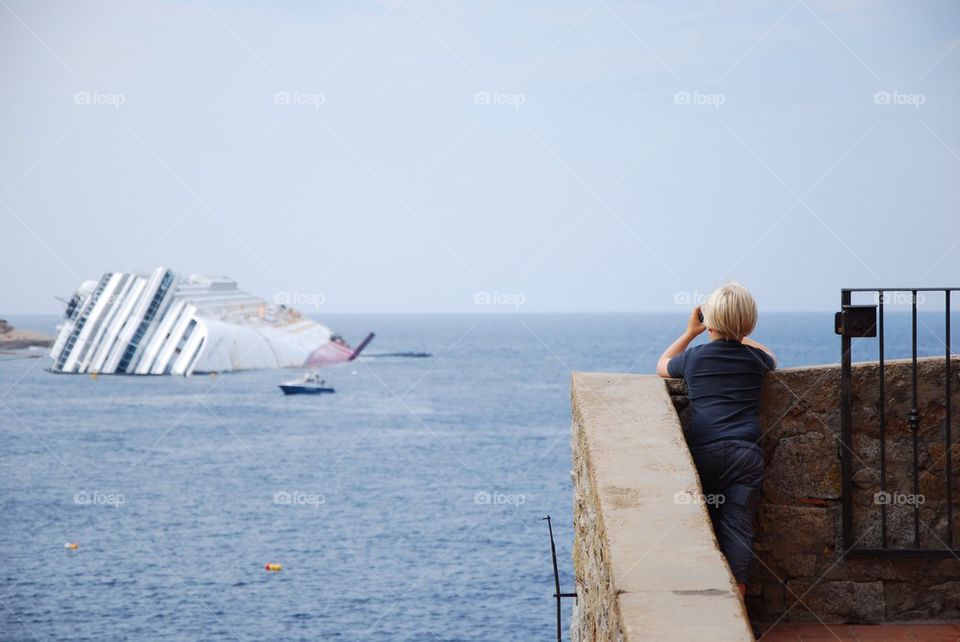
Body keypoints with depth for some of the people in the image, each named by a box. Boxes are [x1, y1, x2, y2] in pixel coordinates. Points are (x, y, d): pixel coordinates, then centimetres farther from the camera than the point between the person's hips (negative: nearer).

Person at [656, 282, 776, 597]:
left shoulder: (694, 357, 7)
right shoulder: (754, 359, 9)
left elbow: (662, 366, 30)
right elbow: (771, 359, 37)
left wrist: (690, 332, 34)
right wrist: (740, 336, 43)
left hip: (704, 451, 0)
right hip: (745, 453, 0)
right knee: (738, 527, -3)